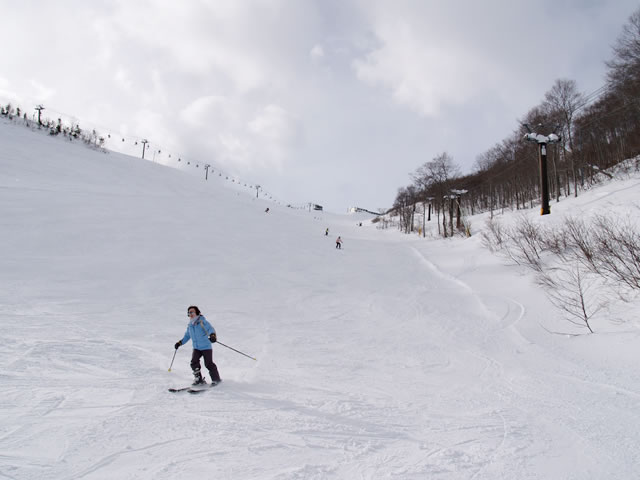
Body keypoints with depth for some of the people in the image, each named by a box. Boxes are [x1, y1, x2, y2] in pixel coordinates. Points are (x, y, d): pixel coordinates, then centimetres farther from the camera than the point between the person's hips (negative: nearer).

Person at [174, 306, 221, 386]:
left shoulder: (202, 322, -10)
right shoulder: (190, 325, 10)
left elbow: (210, 328, -21)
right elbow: (187, 336, 25)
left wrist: (212, 335, -41)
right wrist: (180, 342, 19)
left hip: (206, 347, -6)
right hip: (196, 348, 6)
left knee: (209, 364, -8)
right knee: (194, 362, -10)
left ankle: (216, 379, 8)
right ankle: (199, 379, 3)